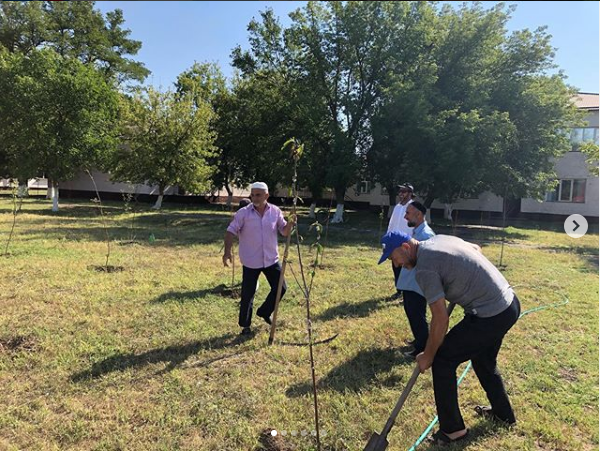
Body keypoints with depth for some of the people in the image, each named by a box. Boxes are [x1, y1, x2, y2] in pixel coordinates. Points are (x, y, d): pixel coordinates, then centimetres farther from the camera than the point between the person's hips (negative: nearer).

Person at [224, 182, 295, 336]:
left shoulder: (275, 211, -1)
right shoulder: (243, 213, -10)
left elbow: (284, 232, 4)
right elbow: (231, 231, -11)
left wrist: (290, 224, -18)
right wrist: (227, 251, -24)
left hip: (271, 259, 3)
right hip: (250, 261, -3)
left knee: (280, 288, 6)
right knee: (248, 294, 4)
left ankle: (264, 312, 30)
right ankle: (245, 325, 23)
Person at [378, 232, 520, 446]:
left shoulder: (424, 268, -19)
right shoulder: (439, 238, 7)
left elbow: (440, 318, -17)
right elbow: (476, 248, 25)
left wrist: (428, 356, -5)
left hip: (490, 316, -10)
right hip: (511, 303, 10)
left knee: (442, 360, 1)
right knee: (484, 361, 28)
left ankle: (452, 429, 14)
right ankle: (503, 413, 47)